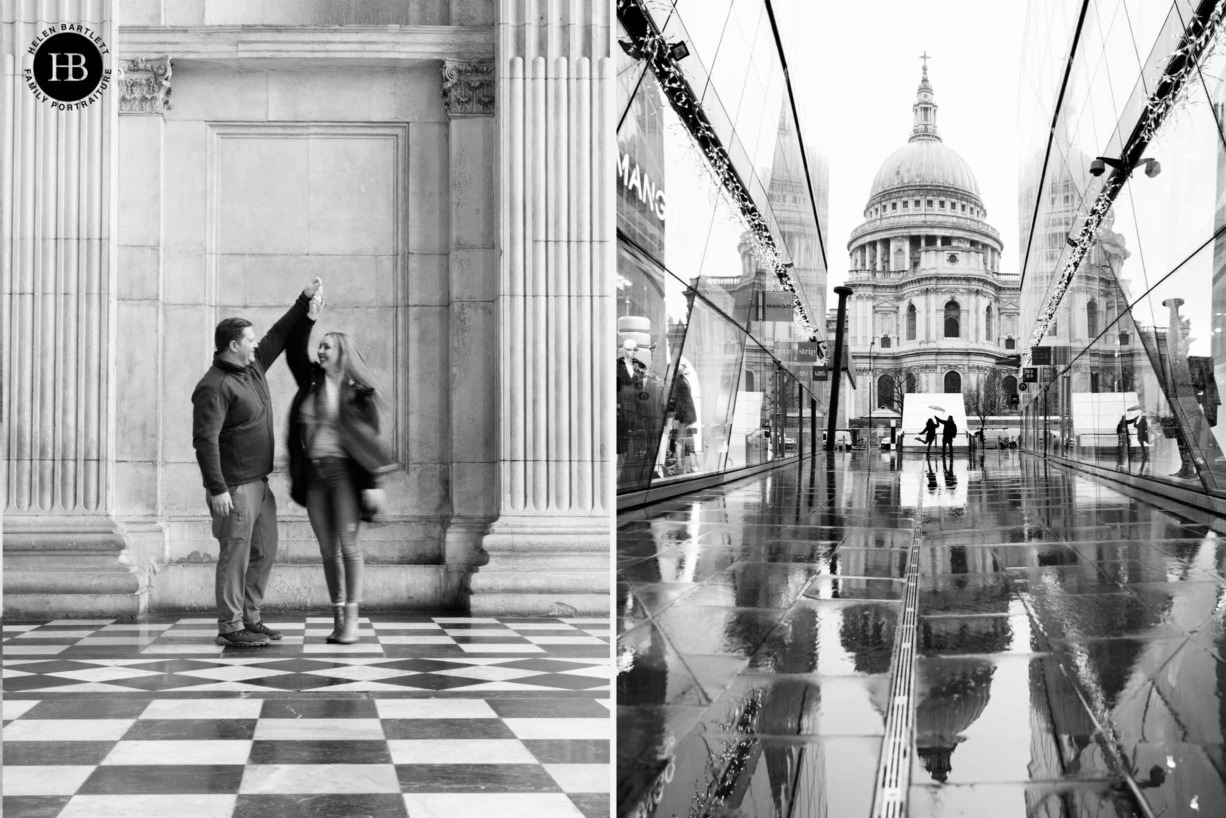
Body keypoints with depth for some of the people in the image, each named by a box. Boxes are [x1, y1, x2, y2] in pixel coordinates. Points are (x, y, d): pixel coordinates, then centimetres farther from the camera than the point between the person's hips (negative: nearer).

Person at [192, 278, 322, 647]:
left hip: (259, 481, 9)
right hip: (234, 486, -9)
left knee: (263, 552, 12)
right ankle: (230, 628, 1)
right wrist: (217, 489, -25)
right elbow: (204, 439, -21)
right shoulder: (214, 386, -15)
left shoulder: (253, 367, 12)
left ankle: (250, 619, 21)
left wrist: (304, 302, 22)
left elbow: (278, 336, 26)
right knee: (235, 556, -5)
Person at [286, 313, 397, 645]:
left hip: (344, 471, -5)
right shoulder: (312, 381, 12)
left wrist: (373, 484, -12)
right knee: (327, 549, 6)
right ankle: (338, 619, 12)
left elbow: (369, 440, -5)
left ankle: (352, 620, -3)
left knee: (348, 545, -7)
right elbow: (295, 352, 2)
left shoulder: (358, 391, -3)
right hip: (314, 473, 5)